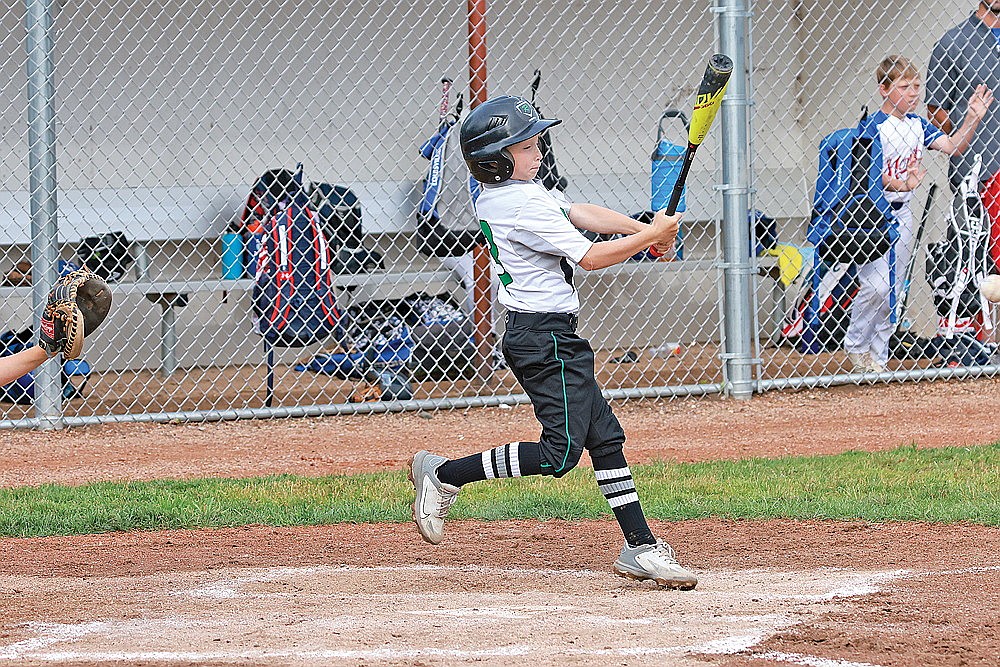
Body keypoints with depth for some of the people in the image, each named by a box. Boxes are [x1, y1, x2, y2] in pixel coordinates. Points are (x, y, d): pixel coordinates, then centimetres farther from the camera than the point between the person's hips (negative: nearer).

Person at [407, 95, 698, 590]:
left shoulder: (496, 195, 11)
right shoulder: (524, 206, -20)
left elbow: (581, 214, 13)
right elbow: (589, 257, -17)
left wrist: (642, 228, 1)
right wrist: (650, 236, -6)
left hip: (532, 334, 11)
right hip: (545, 336, -11)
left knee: (605, 437, 10)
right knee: (560, 451, -13)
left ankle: (640, 548, 11)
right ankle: (443, 475, -6)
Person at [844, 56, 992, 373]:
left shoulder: (918, 124, 7)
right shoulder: (873, 126, -14)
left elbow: (953, 146, 4)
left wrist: (973, 118, -10)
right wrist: (901, 184, -38)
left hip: (901, 213, 7)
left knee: (893, 290, 9)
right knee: (876, 284, -15)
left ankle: (878, 354, 17)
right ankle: (855, 345, 5)